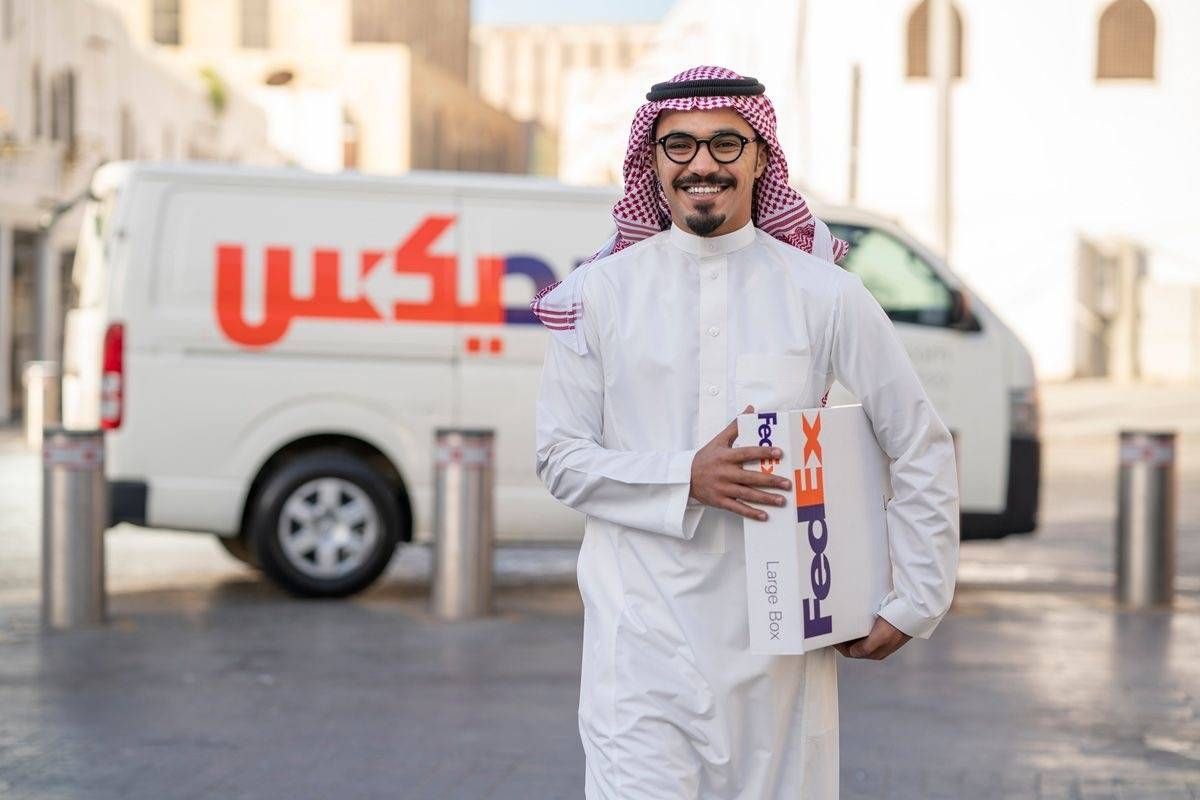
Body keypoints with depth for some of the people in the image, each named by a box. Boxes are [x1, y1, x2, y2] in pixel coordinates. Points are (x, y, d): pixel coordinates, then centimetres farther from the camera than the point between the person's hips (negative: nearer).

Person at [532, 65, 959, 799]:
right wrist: (686, 480, -13)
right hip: (645, 635, -1)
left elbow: (922, 448, 7)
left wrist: (914, 604, 4)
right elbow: (561, 458, 3)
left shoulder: (823, 294, 2)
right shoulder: (600, 293, 3)